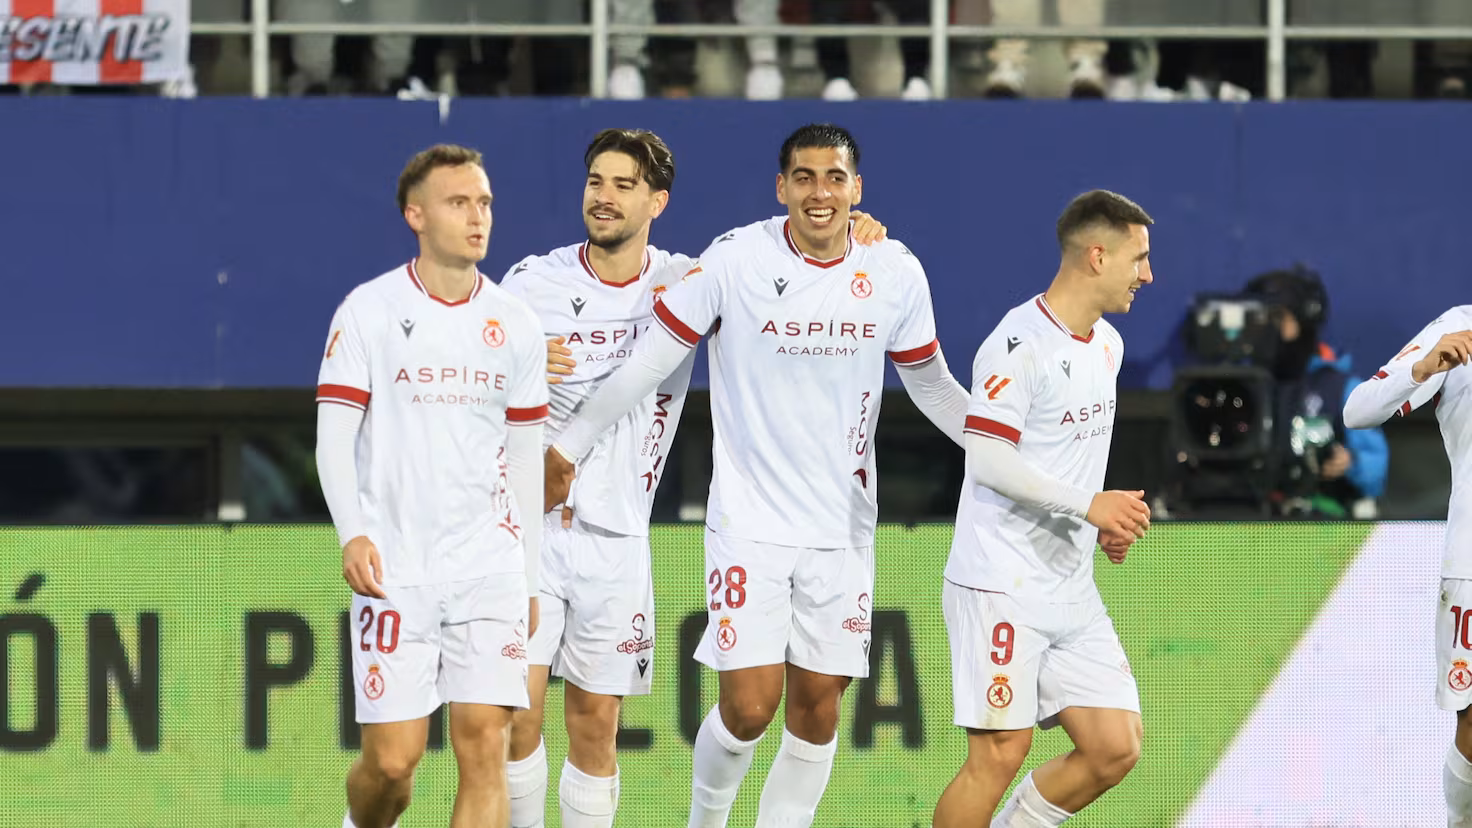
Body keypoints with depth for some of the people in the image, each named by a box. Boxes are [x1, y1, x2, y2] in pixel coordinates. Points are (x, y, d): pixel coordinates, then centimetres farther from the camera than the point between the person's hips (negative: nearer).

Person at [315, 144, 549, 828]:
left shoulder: (516, 325, 8)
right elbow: (333, 436, -3)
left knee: (485, 743, -9)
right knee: (392, 759, -3)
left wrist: (530, 578, 15)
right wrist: (353, 533, -18)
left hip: (491, 571, 2)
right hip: (395, 569, -2)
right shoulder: (368, 311, -1)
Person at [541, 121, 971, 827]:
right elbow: (649, 362, -3)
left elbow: (931, 384, 16)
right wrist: (566, 447, -1)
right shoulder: (737, 260, -11)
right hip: (749, 523, -3)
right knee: (749, 708, -9)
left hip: (842, 529, 3)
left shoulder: (896, 273, 0)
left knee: (816, 708, 3)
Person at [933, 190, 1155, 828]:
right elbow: (989, 460, -21)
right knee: (1001, 752, -11)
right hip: (1003, 585, -9)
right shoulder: (1020, 344, -15)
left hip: (1071, 588, 9)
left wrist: (1110, 524, 10)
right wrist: (1089, 505, -20)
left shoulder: (1107, 345, 14)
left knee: (1115, 748, 2)